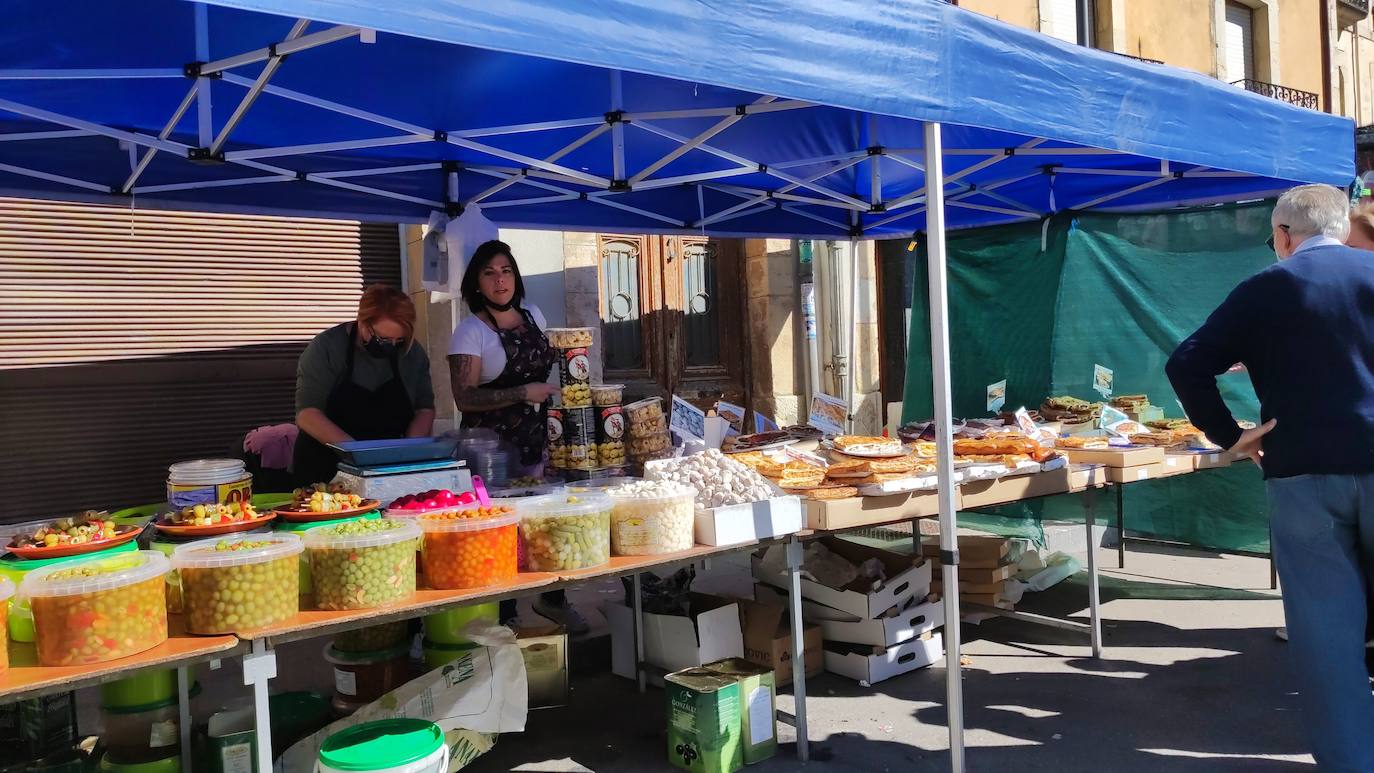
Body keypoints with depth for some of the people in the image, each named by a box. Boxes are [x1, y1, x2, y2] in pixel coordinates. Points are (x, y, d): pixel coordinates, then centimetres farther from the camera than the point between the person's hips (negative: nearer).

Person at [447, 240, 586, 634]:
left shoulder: (533, 315, 11)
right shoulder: (470, 331, -7)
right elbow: (464, 397, -15)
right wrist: (524, 393, -19)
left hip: (539, 438, 5)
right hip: (494, 446, -5)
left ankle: (552, 598, 23)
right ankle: (504, 615, 12)